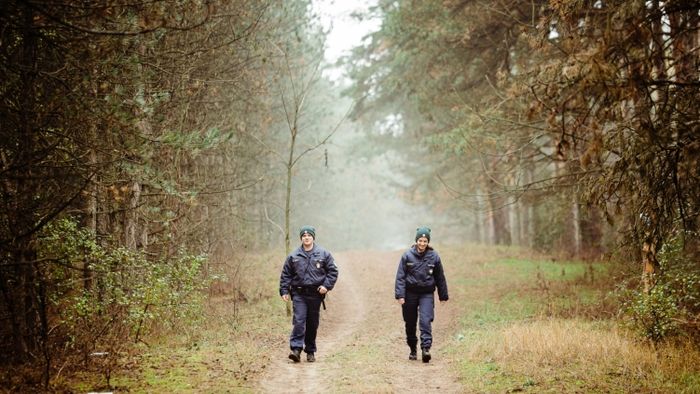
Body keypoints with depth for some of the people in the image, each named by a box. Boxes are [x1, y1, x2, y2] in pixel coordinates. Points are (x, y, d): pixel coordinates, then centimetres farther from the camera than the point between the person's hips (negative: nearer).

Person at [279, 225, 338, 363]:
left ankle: (310, 351, 19)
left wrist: (327, 285, -7)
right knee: (299, 321, -14)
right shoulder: (293, 256, 4)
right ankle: (296, 349, -18)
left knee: (313, 324, 8)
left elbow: (333, 271, 6)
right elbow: (285, 275, 8)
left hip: (315, 294, 1)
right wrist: (284, 291, 0)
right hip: (299, 294, -1)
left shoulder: (323, 254, 3)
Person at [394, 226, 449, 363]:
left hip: (427, 294, -1)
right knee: (410, 323, 9)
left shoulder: (434, 256, -1)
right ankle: (412, 350, 24)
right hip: (410, 293, 1)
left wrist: (443, 296, 11)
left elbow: (440, 277, 8)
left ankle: (426, 348, -20)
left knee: (426, 321, -16)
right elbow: (400, 276, -5)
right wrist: (400, 295, -13)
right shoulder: (407, 255, -5)